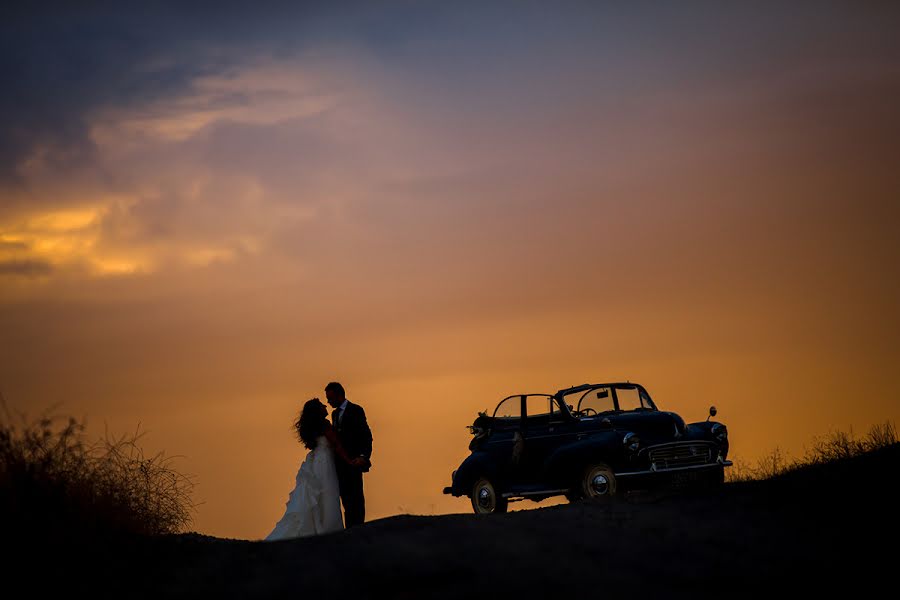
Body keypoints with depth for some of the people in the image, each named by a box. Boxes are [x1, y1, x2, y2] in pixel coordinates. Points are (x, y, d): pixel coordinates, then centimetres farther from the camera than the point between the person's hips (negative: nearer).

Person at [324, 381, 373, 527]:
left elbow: (366, 436, -11)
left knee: (356, 497, -8)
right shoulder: (335, 413, 18)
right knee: (346, 497, 7)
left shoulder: (356, 410, -6)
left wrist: (364, 456, -22)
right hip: (340, 462, 8)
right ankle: (350, 528, 8)